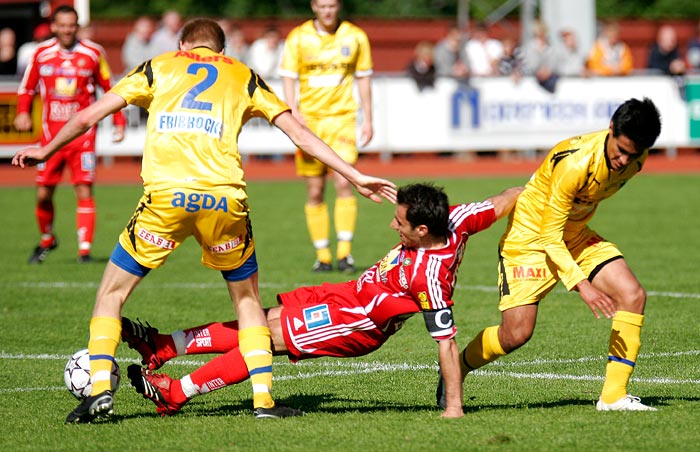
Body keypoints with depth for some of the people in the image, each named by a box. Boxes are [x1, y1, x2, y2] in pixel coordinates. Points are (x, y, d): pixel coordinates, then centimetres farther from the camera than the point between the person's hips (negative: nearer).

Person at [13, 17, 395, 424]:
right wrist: (355, 176, 24)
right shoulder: (244, 77, 23)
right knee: (248, 300, 21)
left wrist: (47, 150, 35)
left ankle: (100, 389, -2)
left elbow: (90, 115, 20)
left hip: (165, 197, -1)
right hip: (224, 199, 1)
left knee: (111, 294, 14)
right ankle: (264, 398, 11)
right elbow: (299, 132, 19)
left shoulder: (159, 67, 21)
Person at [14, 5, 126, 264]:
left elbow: (109, 88, 9)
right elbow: (27, 88, 14)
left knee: (84, 191, -10)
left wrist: (118, 122, 4)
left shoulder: (93, 53, -1)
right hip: (51, 133, 2)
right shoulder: (41, 54, 3)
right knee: (43, 194, 3)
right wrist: (23, 112, -4)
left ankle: (84, 250, -8)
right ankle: (47, 240, 28)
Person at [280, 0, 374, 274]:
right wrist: (293, 111, -15)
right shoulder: (298, 38, 2)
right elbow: (288, 77, 1)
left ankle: (345, 251, -12)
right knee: (315, 191, 2)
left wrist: (367, 119, 8)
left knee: (343, 183, -16)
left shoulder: (355, 37, 4)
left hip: (342, 118, -1)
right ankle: (322, 256, 10)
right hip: (309, 118, 1)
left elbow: (363, 78, 11)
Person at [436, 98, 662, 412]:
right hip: (531, 235, -7)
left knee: (633, 295, -14)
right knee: (516, 335, -14)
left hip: (576, 235, 7)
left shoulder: (635, 158, -11)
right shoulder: (575, 163, -33)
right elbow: (550, 238, -30)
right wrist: (582, 285, -39)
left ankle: (613, 396, -11)